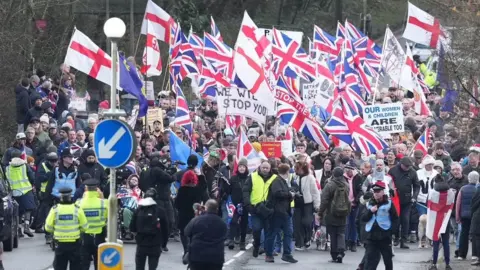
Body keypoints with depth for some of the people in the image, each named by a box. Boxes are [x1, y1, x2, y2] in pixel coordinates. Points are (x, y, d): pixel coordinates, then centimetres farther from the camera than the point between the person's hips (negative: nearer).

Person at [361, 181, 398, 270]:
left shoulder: (388, 203, -3)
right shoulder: (369, 204, 8)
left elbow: (395, 219, -2)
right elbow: (363, 218, 3)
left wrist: (390, 229, -13)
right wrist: (370, 211, -13)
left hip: (385, 236, -2)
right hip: (371, 236, 2)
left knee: (387, 259, 11)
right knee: (369, 260, -4)